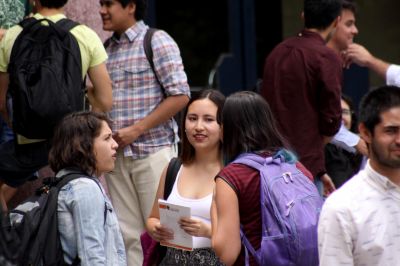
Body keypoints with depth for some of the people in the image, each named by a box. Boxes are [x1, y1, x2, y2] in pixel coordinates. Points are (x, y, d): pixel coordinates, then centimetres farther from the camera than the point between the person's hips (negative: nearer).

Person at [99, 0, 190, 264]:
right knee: (129, 234, 5)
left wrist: (136, 129, -14)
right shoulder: (107, 48, 13)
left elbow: (180, 95, -11)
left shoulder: (157, 42, -5)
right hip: (117, 154, 5)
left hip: (153, 150, -5)